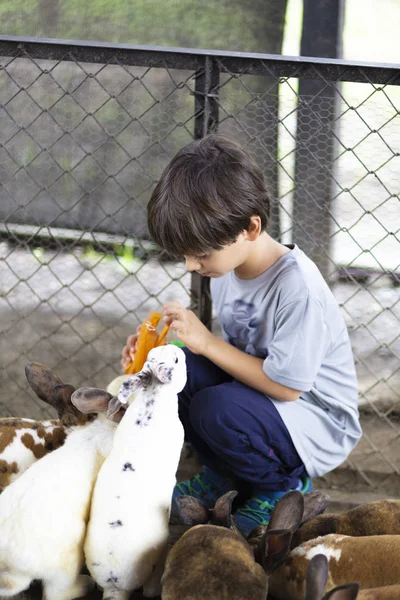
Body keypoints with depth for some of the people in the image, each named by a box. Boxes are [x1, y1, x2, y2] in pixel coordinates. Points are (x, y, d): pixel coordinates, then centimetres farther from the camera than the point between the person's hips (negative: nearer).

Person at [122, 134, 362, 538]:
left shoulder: (298, 288, -28)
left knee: (218, 409, -34)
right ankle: (223, 475, 5)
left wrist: (206, 342, -22)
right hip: (257, 387, 8)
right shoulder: (226, 263, -4)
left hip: (316, 423, -7)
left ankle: (285, 486, -3)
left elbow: (285, 385, -25)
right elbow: (235, 350, 6)